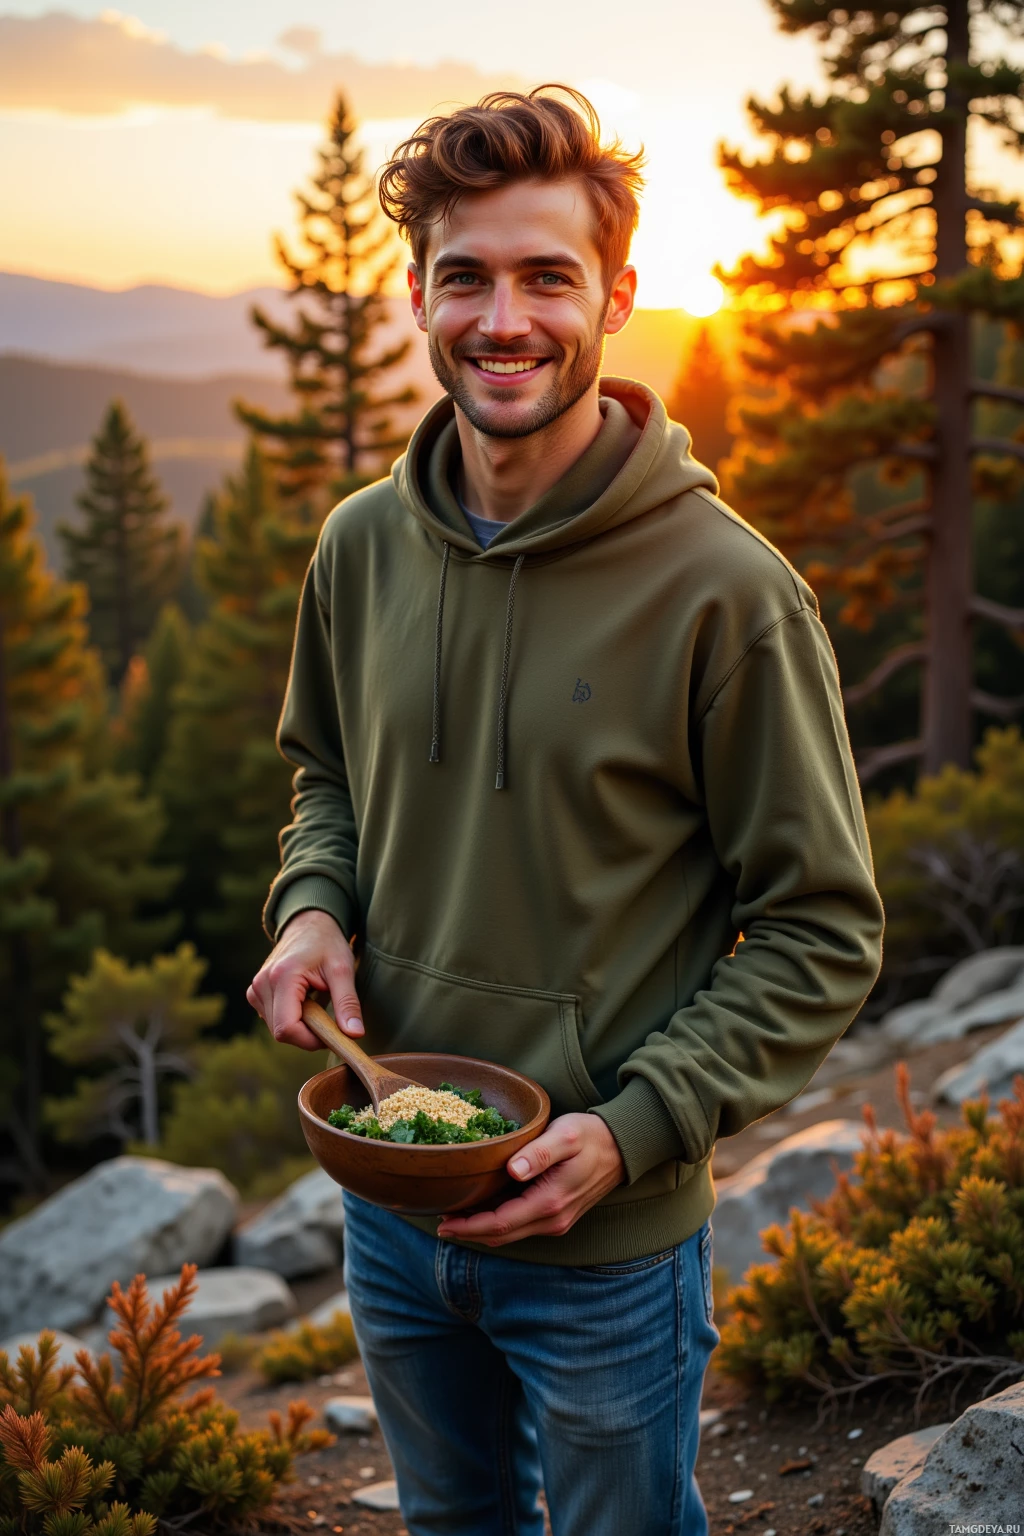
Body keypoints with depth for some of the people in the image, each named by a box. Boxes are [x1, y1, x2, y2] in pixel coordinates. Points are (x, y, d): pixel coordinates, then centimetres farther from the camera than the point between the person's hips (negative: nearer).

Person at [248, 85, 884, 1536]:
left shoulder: (725, 590, -20)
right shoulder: (364, 547, -4)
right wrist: (313, 907, -7)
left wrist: (634, 1128, -22)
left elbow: (824, 933, -14)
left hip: (610, 1247, -4)